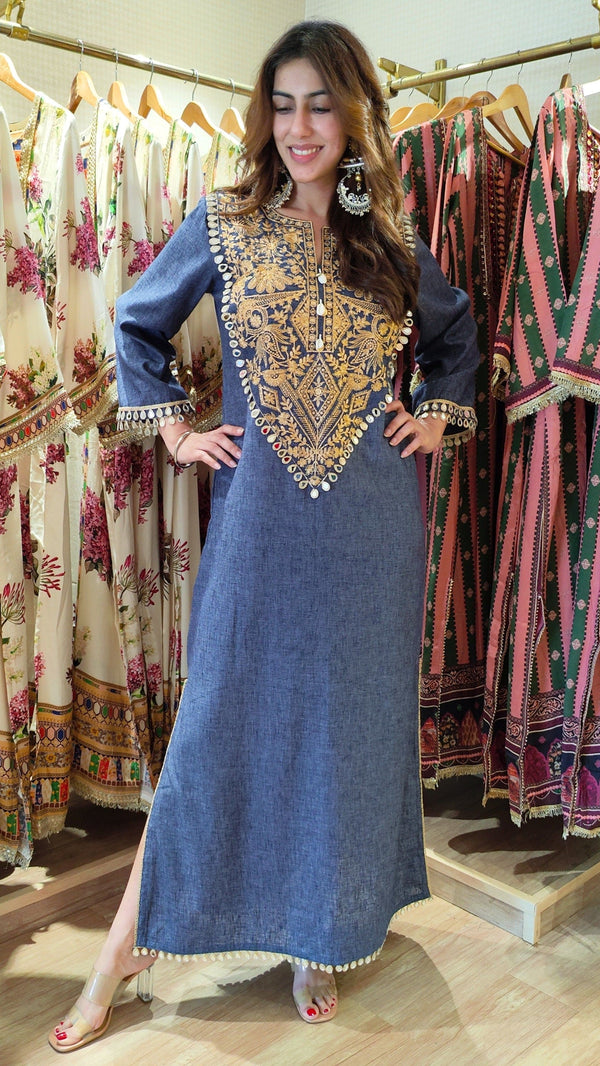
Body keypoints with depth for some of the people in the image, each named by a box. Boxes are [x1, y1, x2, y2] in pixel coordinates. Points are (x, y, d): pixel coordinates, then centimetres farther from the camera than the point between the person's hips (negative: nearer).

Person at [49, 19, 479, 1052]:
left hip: (370, 525, 2)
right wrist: (174, 430, 4)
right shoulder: (221, 226, 2)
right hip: (257, 514, -2)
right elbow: (139, 324, 13)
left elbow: (456, 332, 24)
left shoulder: (391, 246, 7)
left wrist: (438, 415, 11)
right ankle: (128, 946, 22)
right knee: (219, 720, 4)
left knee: (349, 717, 10)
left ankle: (323, 932, 32)